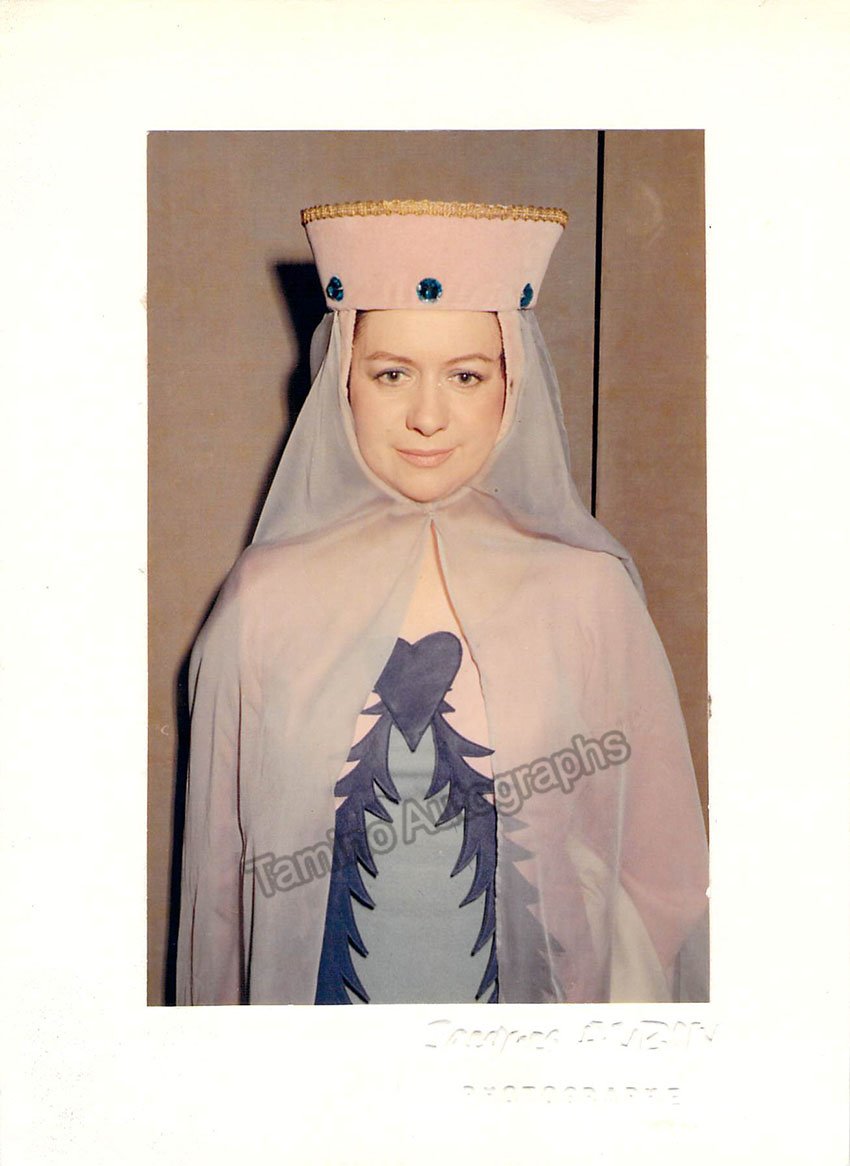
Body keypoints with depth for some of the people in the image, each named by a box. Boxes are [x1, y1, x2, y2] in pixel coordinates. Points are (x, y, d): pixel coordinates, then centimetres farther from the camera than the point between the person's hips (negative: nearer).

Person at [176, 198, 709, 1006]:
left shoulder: (590, 592, -11)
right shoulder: (265, 597, -10)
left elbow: (658, 860, -6)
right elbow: (218, 867, -2)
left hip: (532, 991, 0)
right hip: (324, 984, 0)